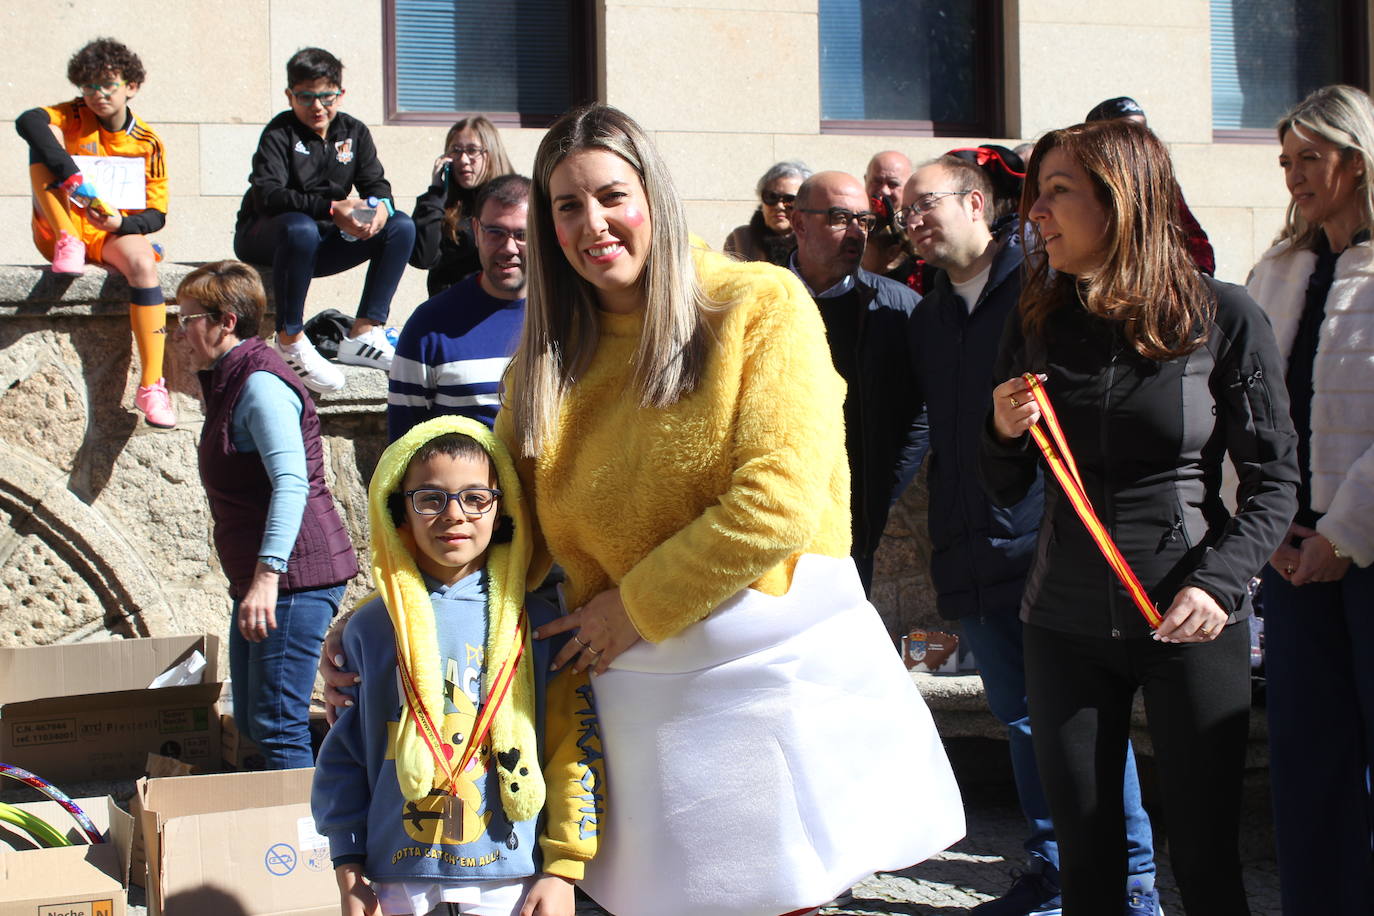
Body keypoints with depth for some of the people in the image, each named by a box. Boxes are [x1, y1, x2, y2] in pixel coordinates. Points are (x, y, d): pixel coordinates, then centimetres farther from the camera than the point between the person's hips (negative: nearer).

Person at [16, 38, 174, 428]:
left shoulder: (148, 143, 3)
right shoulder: (72, 118, 0)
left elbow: (156, 215, 1)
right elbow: (28, 121, -25)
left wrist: (121, 223, -23)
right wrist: (71, 176, -39)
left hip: (112, 235, 0)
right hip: (59, 233, 0)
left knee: (142, 260, -37)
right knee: (46, 139, -18)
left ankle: (151, 385, -36)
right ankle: (67, 244, -27)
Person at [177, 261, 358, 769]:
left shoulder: (260, 384, -15)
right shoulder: (229, 384, 18)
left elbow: (292, 484, -26)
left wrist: (266, 576, -32)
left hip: (297, 575, -11)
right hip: (257, 578, 11)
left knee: (276, 725, -10)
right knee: (250, 721, 14)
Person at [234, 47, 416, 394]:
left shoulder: (353, 132, 6)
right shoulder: (280, 133, -11)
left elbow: (376, 184, 2)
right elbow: (268, 195, -25)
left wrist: (381, 207, -25)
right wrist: (331, 209, -38)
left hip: (325, 239, 6)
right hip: (263, 236, -6)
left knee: (401, 227, -9)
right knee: (300, 229, -41)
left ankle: (364, 333, -16)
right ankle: (290, 341, -29)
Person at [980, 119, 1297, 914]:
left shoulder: (1224, 317, -7)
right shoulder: (1038, 327, 5)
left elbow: (1274, 480, -4)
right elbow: (1007, 490, 12)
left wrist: (1220, 582, -19)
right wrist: (1005, 432, -9)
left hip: (1190, 620, -4)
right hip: (1066, 623, 4)